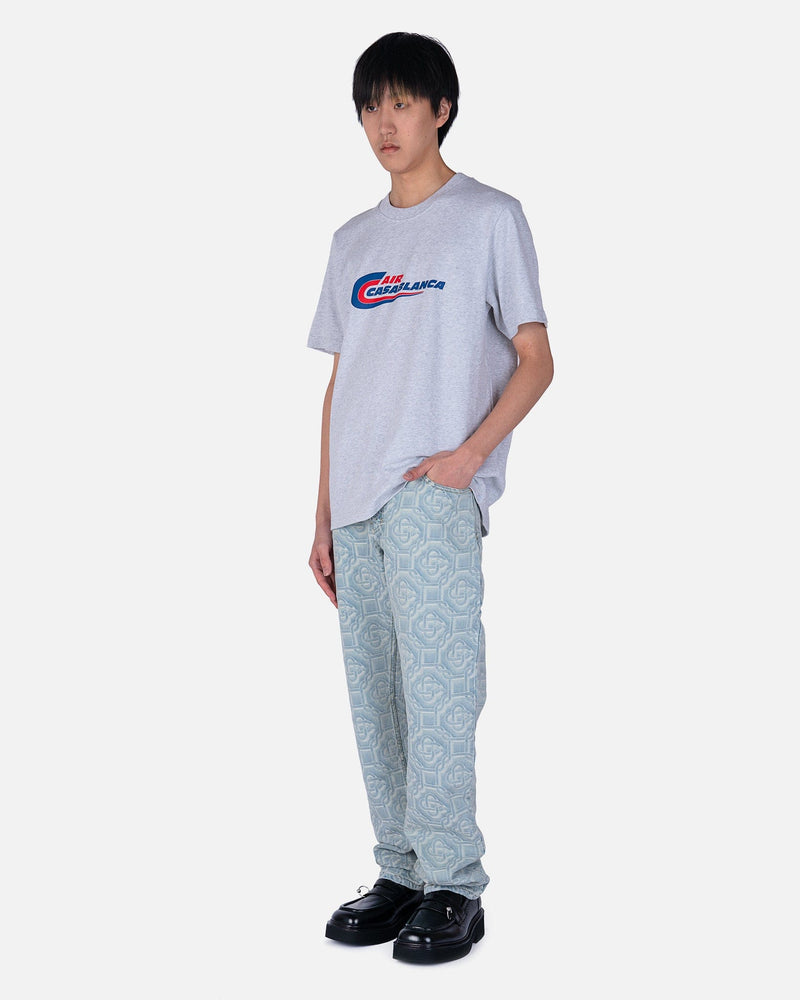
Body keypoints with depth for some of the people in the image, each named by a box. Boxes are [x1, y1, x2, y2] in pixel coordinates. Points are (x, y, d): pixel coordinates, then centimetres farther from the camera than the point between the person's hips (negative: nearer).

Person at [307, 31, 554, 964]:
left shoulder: (488, 217, 4)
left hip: (434, 498, -6)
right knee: (374, 699, 7)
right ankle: (401, 875, 17)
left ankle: (454, 887, 1)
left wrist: (471, 452, -16)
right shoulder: (353, 241, 20)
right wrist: (323, 515, 13)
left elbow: (535, 362, 0)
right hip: (358, 503, 6)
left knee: (435, 691, -9)